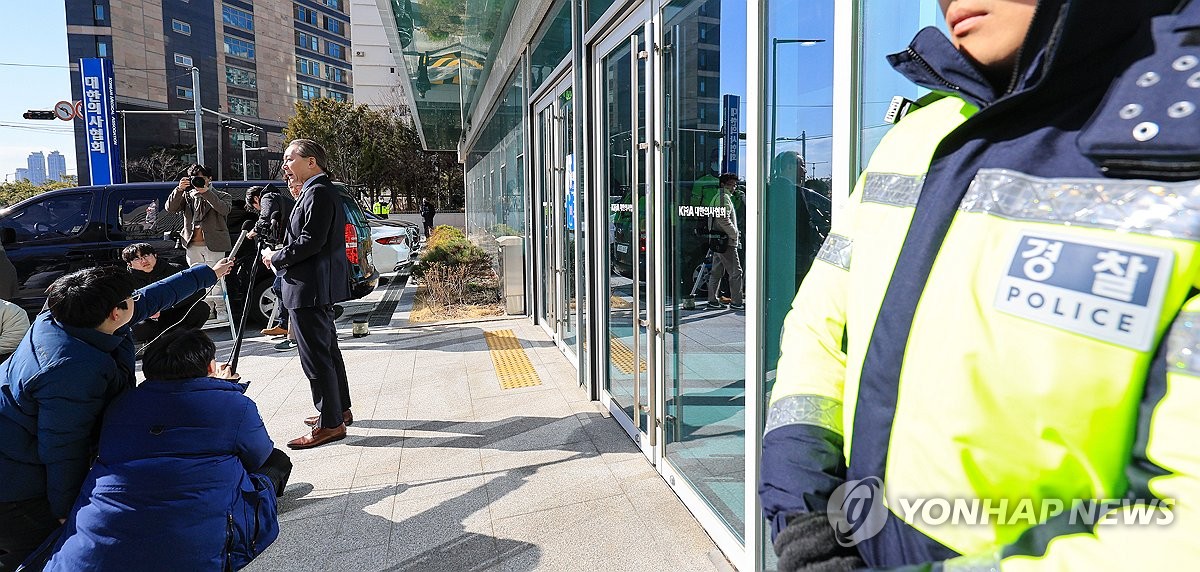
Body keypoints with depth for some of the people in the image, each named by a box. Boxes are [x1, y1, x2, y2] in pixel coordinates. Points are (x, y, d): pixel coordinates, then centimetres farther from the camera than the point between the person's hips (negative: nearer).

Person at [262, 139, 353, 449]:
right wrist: (281, 254, 9)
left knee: (316, 356, -5)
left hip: (309, 287, -11)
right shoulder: (318, 190, 16)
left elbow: (310, 242, -23)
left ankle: (330, 424, 2)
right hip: (318, 286, 11)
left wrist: (276, 258, -10)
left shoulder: (318, 193, -17)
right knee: (327, 350, 19)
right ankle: (340, 409, 32)